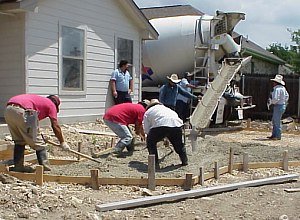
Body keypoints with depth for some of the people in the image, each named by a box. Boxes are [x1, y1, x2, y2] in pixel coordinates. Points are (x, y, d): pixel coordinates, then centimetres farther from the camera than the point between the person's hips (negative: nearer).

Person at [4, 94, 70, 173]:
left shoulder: (38, 100, 37)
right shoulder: (51, 104, 18)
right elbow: (55, 126, 13)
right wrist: (62, 143, 23)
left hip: (8, 109, 7)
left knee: (19, 141, 24)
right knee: (38, 143, 7)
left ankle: (18, 166, 27)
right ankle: (45, 168, 10)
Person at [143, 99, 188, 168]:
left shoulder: (148, 112, 30)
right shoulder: (166, 108, 42)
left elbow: (147, 129, 24)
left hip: (160, 126, -4)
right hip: (176, 124, 4)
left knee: (151, 142, 19)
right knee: (179, 143, 29)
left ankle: (155, 163, 14)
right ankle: (184, 161, 33)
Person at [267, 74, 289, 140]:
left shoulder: (277, 89, -20)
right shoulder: (283, 88, 11)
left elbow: (275, 99, -27)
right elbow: (287, 96, 23)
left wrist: (270, 102, -10)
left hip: (278, 106, -10)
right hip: (282, 105, 10)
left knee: (277, 121, -2)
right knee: (274, 121, 17)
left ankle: (278, 136, 4)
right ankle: (274, 135, 24)